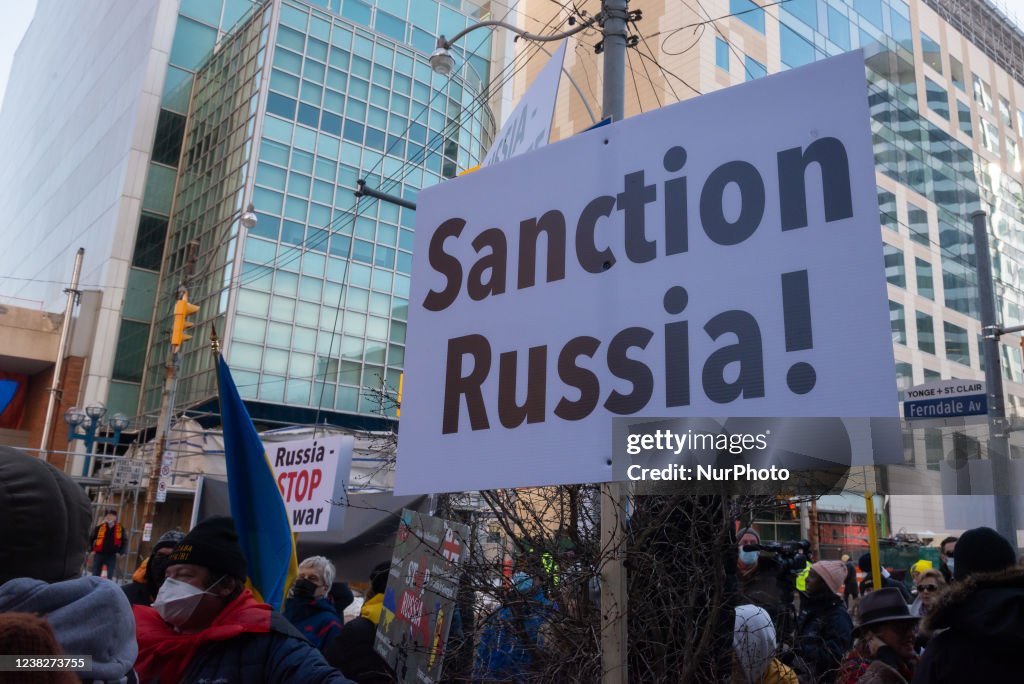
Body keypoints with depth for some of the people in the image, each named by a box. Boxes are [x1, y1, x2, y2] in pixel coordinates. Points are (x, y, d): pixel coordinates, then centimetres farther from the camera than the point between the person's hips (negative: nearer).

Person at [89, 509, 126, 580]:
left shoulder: (120, 528, 0)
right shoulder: (100, 527, -2)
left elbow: (124, 541, 9)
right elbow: (91, 539, 7)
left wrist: (120, 552, 1)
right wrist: (91, 550, 1)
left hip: (112, 555, 0)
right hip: (99, 554, 0)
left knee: (110, 575, 2)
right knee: (95, 574, 6)